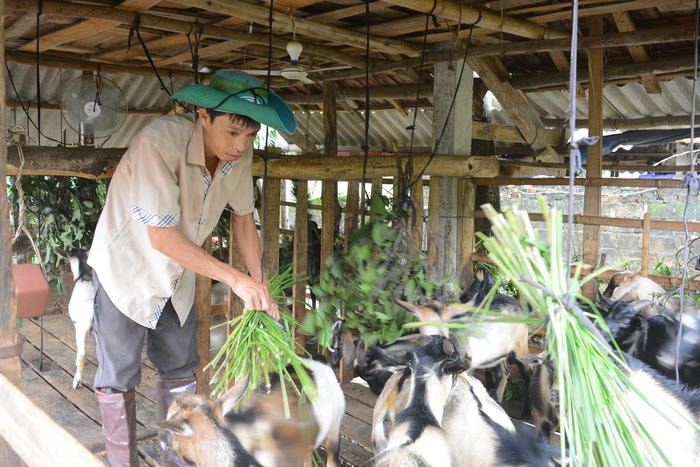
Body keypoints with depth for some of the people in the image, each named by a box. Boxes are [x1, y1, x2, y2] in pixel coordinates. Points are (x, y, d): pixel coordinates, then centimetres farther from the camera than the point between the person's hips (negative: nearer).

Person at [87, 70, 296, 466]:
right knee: (119, 380, 6)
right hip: (126, 271, -6)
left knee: (181, 372, 15)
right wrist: (236, 279, -31)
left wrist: (261, 290, -7)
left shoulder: (239, 155, -14)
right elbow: (162, 237, -32)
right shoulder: (159, 144, -33)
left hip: (177, 277, 6)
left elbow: (244, 221, -2)